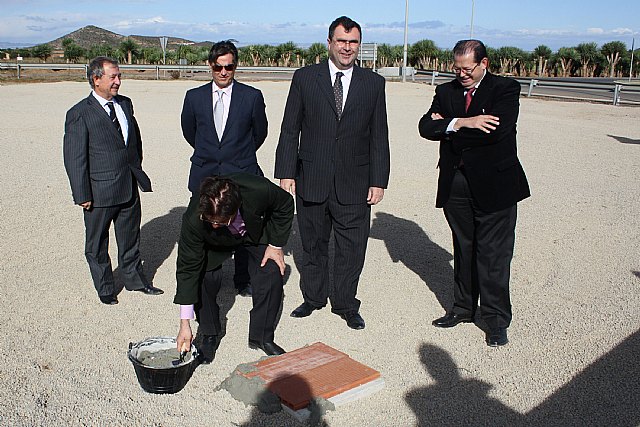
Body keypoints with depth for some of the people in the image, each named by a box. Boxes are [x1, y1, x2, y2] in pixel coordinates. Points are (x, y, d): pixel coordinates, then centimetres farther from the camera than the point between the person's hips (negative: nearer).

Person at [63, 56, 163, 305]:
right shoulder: (79, 114, -12)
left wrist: (138, 171, 15)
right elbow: (74, 158, -12)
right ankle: (105, 288, 29)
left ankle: (134, 279, 37)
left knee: (130, 238, 19)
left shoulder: (125, 104, 6)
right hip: (99, 191, -5)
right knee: (97, 245, 11)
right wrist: (82, 195, -13)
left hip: (130, 188, 5)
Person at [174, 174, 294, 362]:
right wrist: (185, 324, -29)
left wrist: (276, 244, -17)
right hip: (214, 241, 0)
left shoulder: (259, 190, -42)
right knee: (203, 277, -20)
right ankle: (209, 336, 5)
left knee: (272, 275, -14)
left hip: (257, 231, 1)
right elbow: (188, 267, -30)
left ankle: (262, 337, 8)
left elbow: (285, 204, -17)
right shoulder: (194, 219, -39)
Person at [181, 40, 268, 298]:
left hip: (241, 174, -1)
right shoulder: (194, 97, 4)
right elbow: (188, 131, 19)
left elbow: (260, 133, 11)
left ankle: (243, 280, 21)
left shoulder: (252, 97, -2)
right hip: (204, 175, 2)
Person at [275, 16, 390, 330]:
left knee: (351, 248, 5)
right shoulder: (305, 78, 2)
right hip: (311, 180, 0)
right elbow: (290, 130, 2)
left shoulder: (373, 83, 5)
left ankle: (345, 304, 24)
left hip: (354, 184, 0)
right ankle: (313, 298, 32)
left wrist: (378, 181, 0)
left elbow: (379, 136, 4)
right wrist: (286, 173, -4)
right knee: (313, 245, 13)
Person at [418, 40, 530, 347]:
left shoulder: (506, 89, -4)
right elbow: (426, 127, -4)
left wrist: (448, 126, -11)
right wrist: (461, 123, -21)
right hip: (455, 184, 5)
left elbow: (497, 130, -21)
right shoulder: (446, 92, 10)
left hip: (493, 184, -4)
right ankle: (463, 308, 31)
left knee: (493, 254, 0)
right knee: (463, 249, 16)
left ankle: (497, 321, 13)